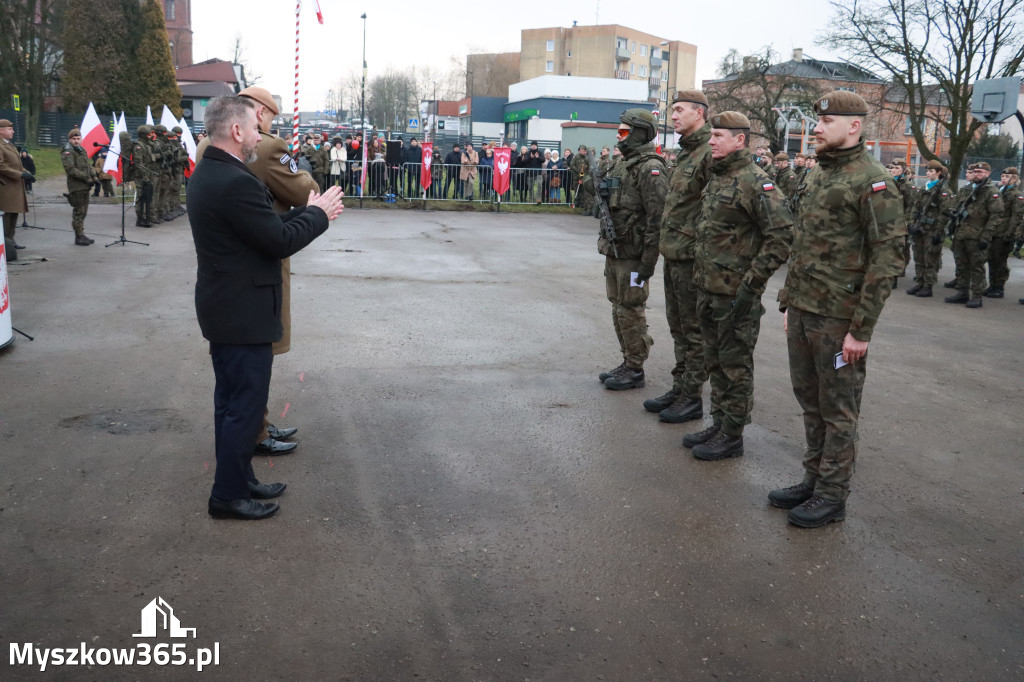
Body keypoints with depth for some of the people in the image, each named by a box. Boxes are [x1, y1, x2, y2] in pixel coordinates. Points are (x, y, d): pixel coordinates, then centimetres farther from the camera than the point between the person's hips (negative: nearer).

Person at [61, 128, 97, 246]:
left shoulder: (82, 150, 18)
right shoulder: (67, 152, -9)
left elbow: (88, 165, 24)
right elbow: (70, 169, -19)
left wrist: (93, 176, 7)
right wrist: (86, 178, -19)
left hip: (85, 186, 9)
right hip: (76, 187, -9)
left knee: (83, 211, 15)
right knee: (78, 212, -6)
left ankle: (82, 234, 24)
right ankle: (79, 237, -2)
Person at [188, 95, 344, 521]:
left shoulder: (206, 174, 9)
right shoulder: (236, 182, -24)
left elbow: (266, 228, 11)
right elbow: (281, 242, -21)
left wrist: (308, 211, 6)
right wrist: (317, 213, -7)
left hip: (223, 308, 10)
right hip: (244, 313, -10)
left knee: (230, 400, 18)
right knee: (245, 404, 1)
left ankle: (237, 478, 31)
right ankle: (229, 495, 11)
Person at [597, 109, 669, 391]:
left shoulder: (650, 169, -15)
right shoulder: (624, 166, 16)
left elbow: (657, 217, -20)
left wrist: (649, 260, -22)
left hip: (633, 255, -10)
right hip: (614, 252, 10)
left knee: (630, 311, -3)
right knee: (619, 309, 15)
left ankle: (635, 370, 7)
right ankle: (627, 363, 25)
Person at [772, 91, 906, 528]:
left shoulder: (874, 183, -12)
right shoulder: (817, 175, 14)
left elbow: (887, 258, -16)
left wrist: (862, 328, -18)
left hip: (838, 319, -8)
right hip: (803, 312, 8)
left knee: (837, 410, 4)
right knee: (810, 403, 16)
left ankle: (832, 496, 16)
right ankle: (813, 479, 30)